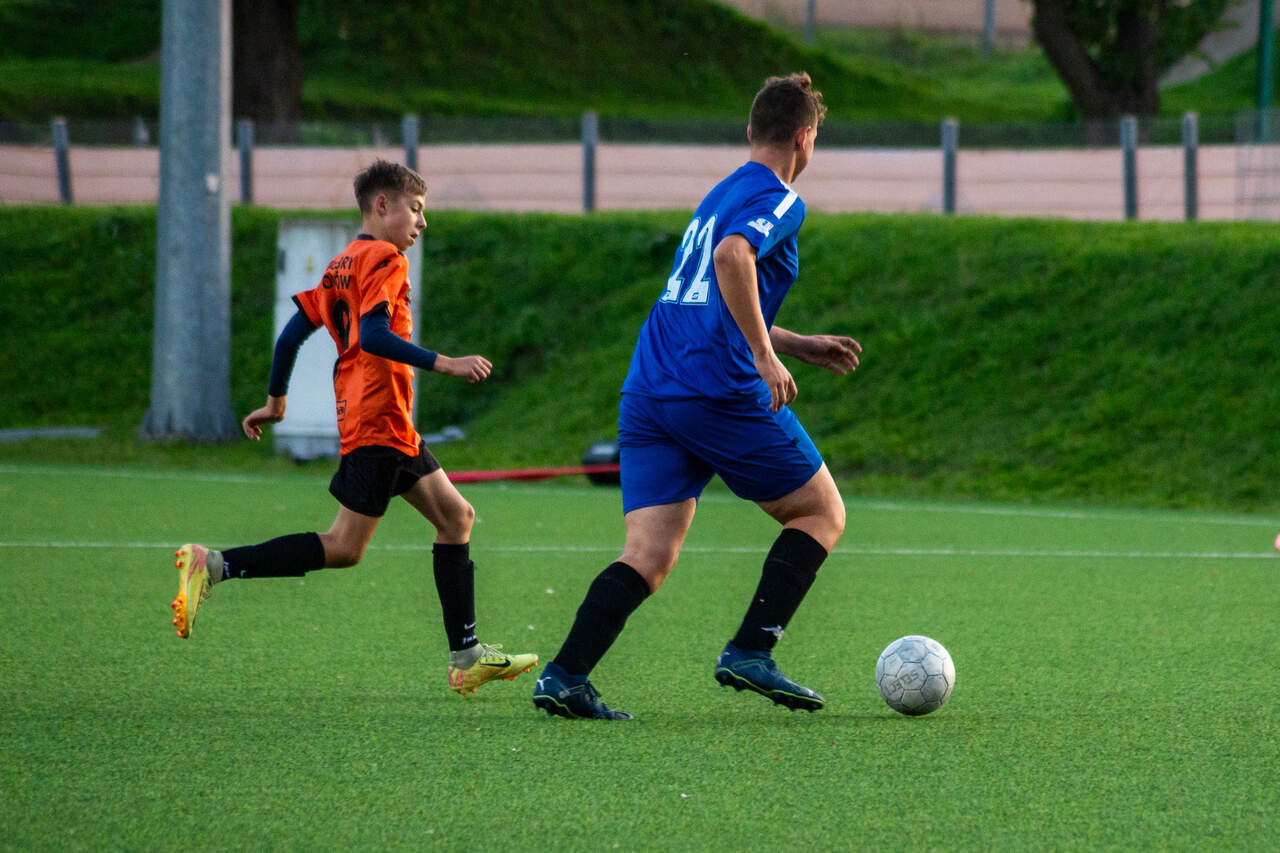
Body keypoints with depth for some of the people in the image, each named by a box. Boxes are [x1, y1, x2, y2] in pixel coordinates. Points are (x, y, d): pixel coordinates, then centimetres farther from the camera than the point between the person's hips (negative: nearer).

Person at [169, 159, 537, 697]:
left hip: (393, 428, 10)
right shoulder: (385, 259, -9)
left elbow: (292, 333, 17)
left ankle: (467, 657, 9)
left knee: (455, 516, 11)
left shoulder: (342, 265, 18)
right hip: (378, 423, -10)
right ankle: (214, 567, -15)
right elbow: (374, 335, -23)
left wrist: (276, 401, 26)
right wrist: (443, 364, -24)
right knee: (345, 547, -12)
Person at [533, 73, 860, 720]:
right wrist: (766, 356, -21)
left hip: (647, 393, 8)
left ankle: (564, 675, -19)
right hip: (720, 392, -8)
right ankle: (749, 653, 0)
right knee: (821, 513, 10)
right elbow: (732, 257, -24)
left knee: (648, 557, -1)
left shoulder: (720, 197, 26)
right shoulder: (778, 201, -2)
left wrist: (802, 346, 40)